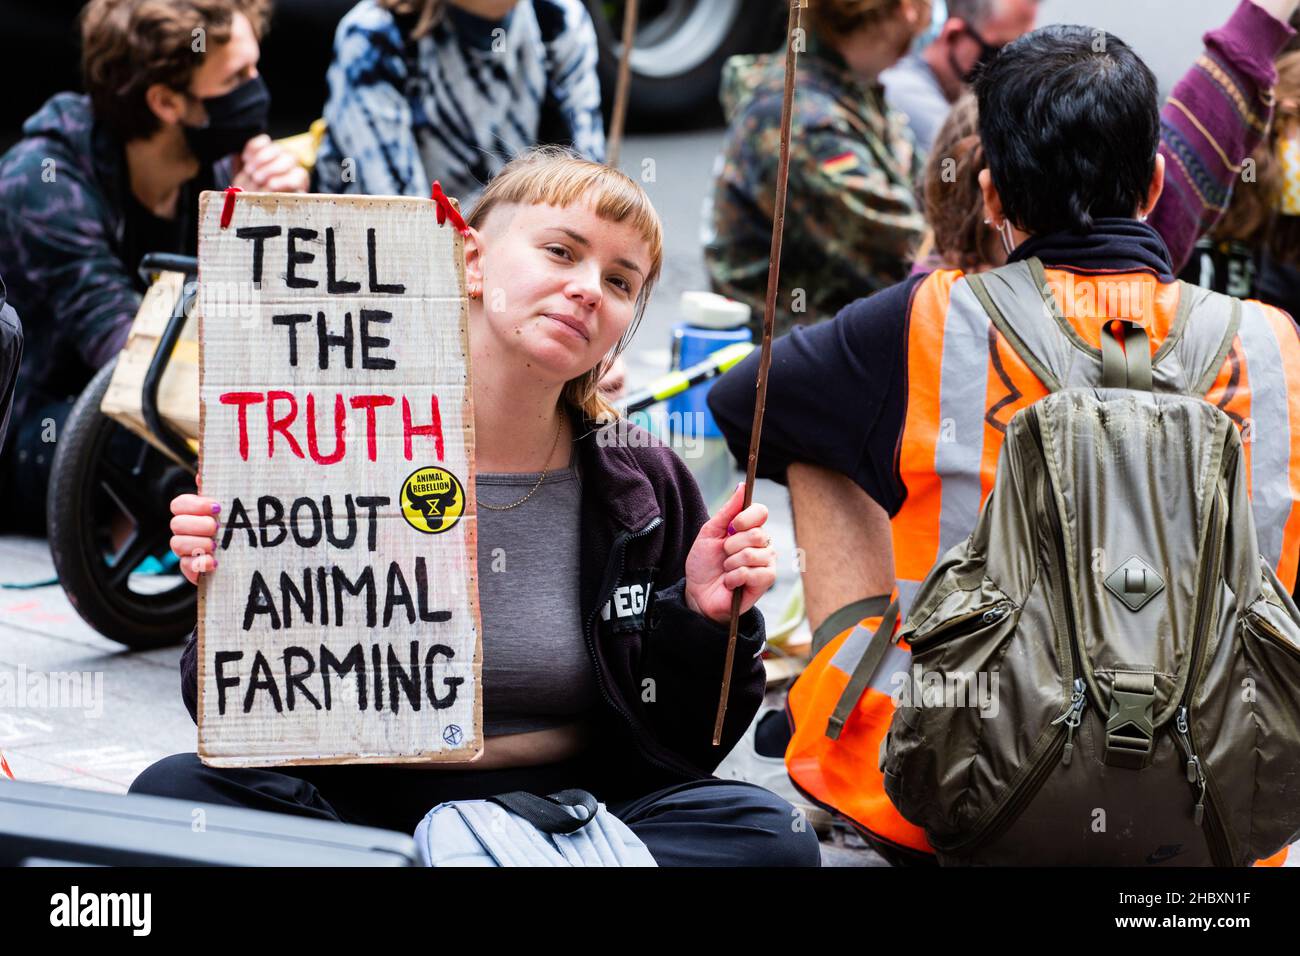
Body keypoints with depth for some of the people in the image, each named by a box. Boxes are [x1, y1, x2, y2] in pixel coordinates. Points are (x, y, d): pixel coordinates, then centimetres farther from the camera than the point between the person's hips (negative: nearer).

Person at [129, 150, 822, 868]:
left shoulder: (647, 489, 2)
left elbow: (684, 747, 7)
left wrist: (704, 620, -10)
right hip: (358, 805, -1)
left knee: (766, 831, -27)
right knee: (174, 790, -28)